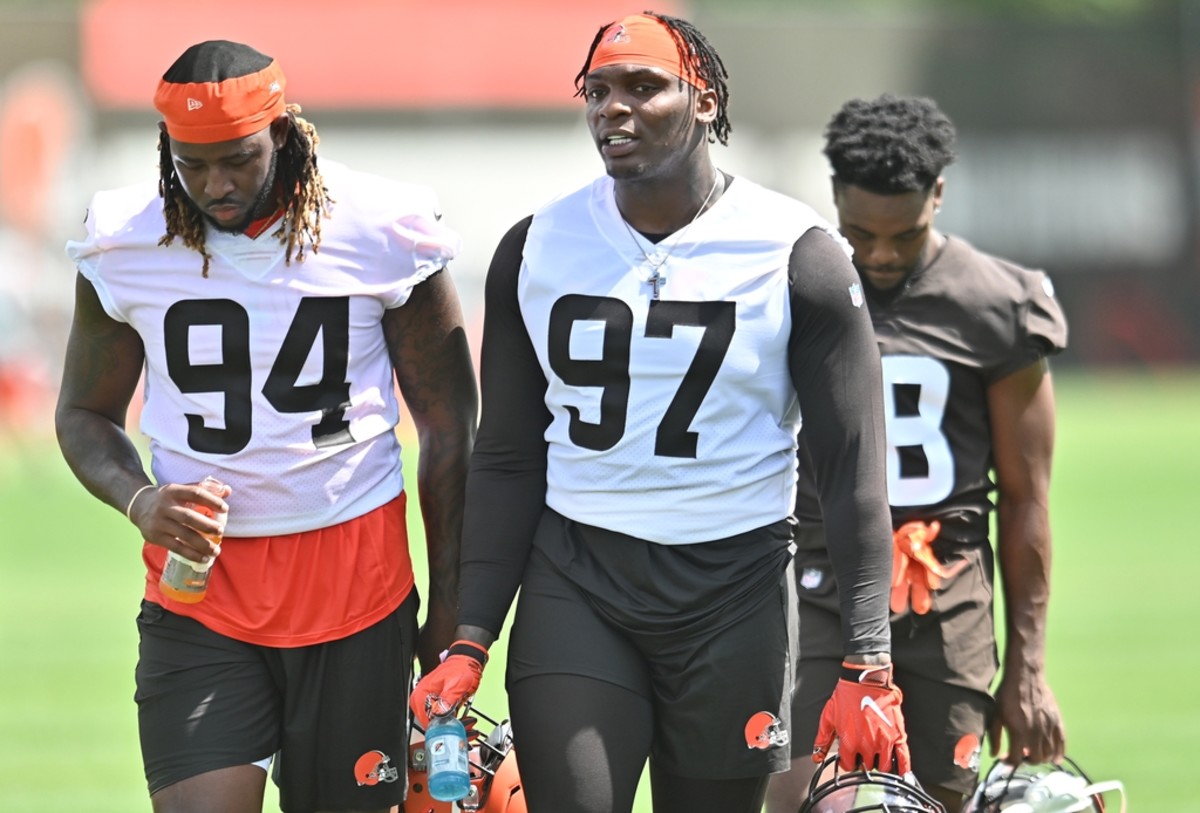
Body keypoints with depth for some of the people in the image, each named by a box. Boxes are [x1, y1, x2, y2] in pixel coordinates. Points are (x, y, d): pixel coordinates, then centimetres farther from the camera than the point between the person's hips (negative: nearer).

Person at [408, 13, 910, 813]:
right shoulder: (536, 250, 5)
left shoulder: (796, 257, -5)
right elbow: (507, 463, 9)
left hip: (734, 589, -2)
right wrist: (470, 642, 1)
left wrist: (868, 667, -11)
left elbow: (854, 470, -4)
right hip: (576, 584, 2)